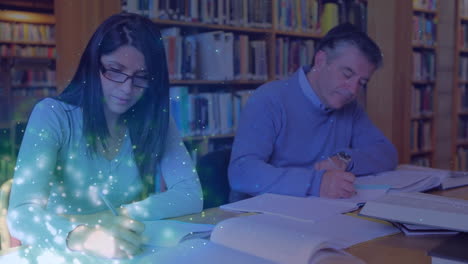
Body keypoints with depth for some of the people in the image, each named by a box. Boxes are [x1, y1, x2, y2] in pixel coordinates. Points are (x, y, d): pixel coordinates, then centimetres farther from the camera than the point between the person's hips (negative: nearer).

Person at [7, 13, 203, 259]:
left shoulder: (156, 120, 0)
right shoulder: (53, 114, -10)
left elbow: (191, 195, -8)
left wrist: (113, 218, -21)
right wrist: (82, 237, -41)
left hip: (134, 255, 2)